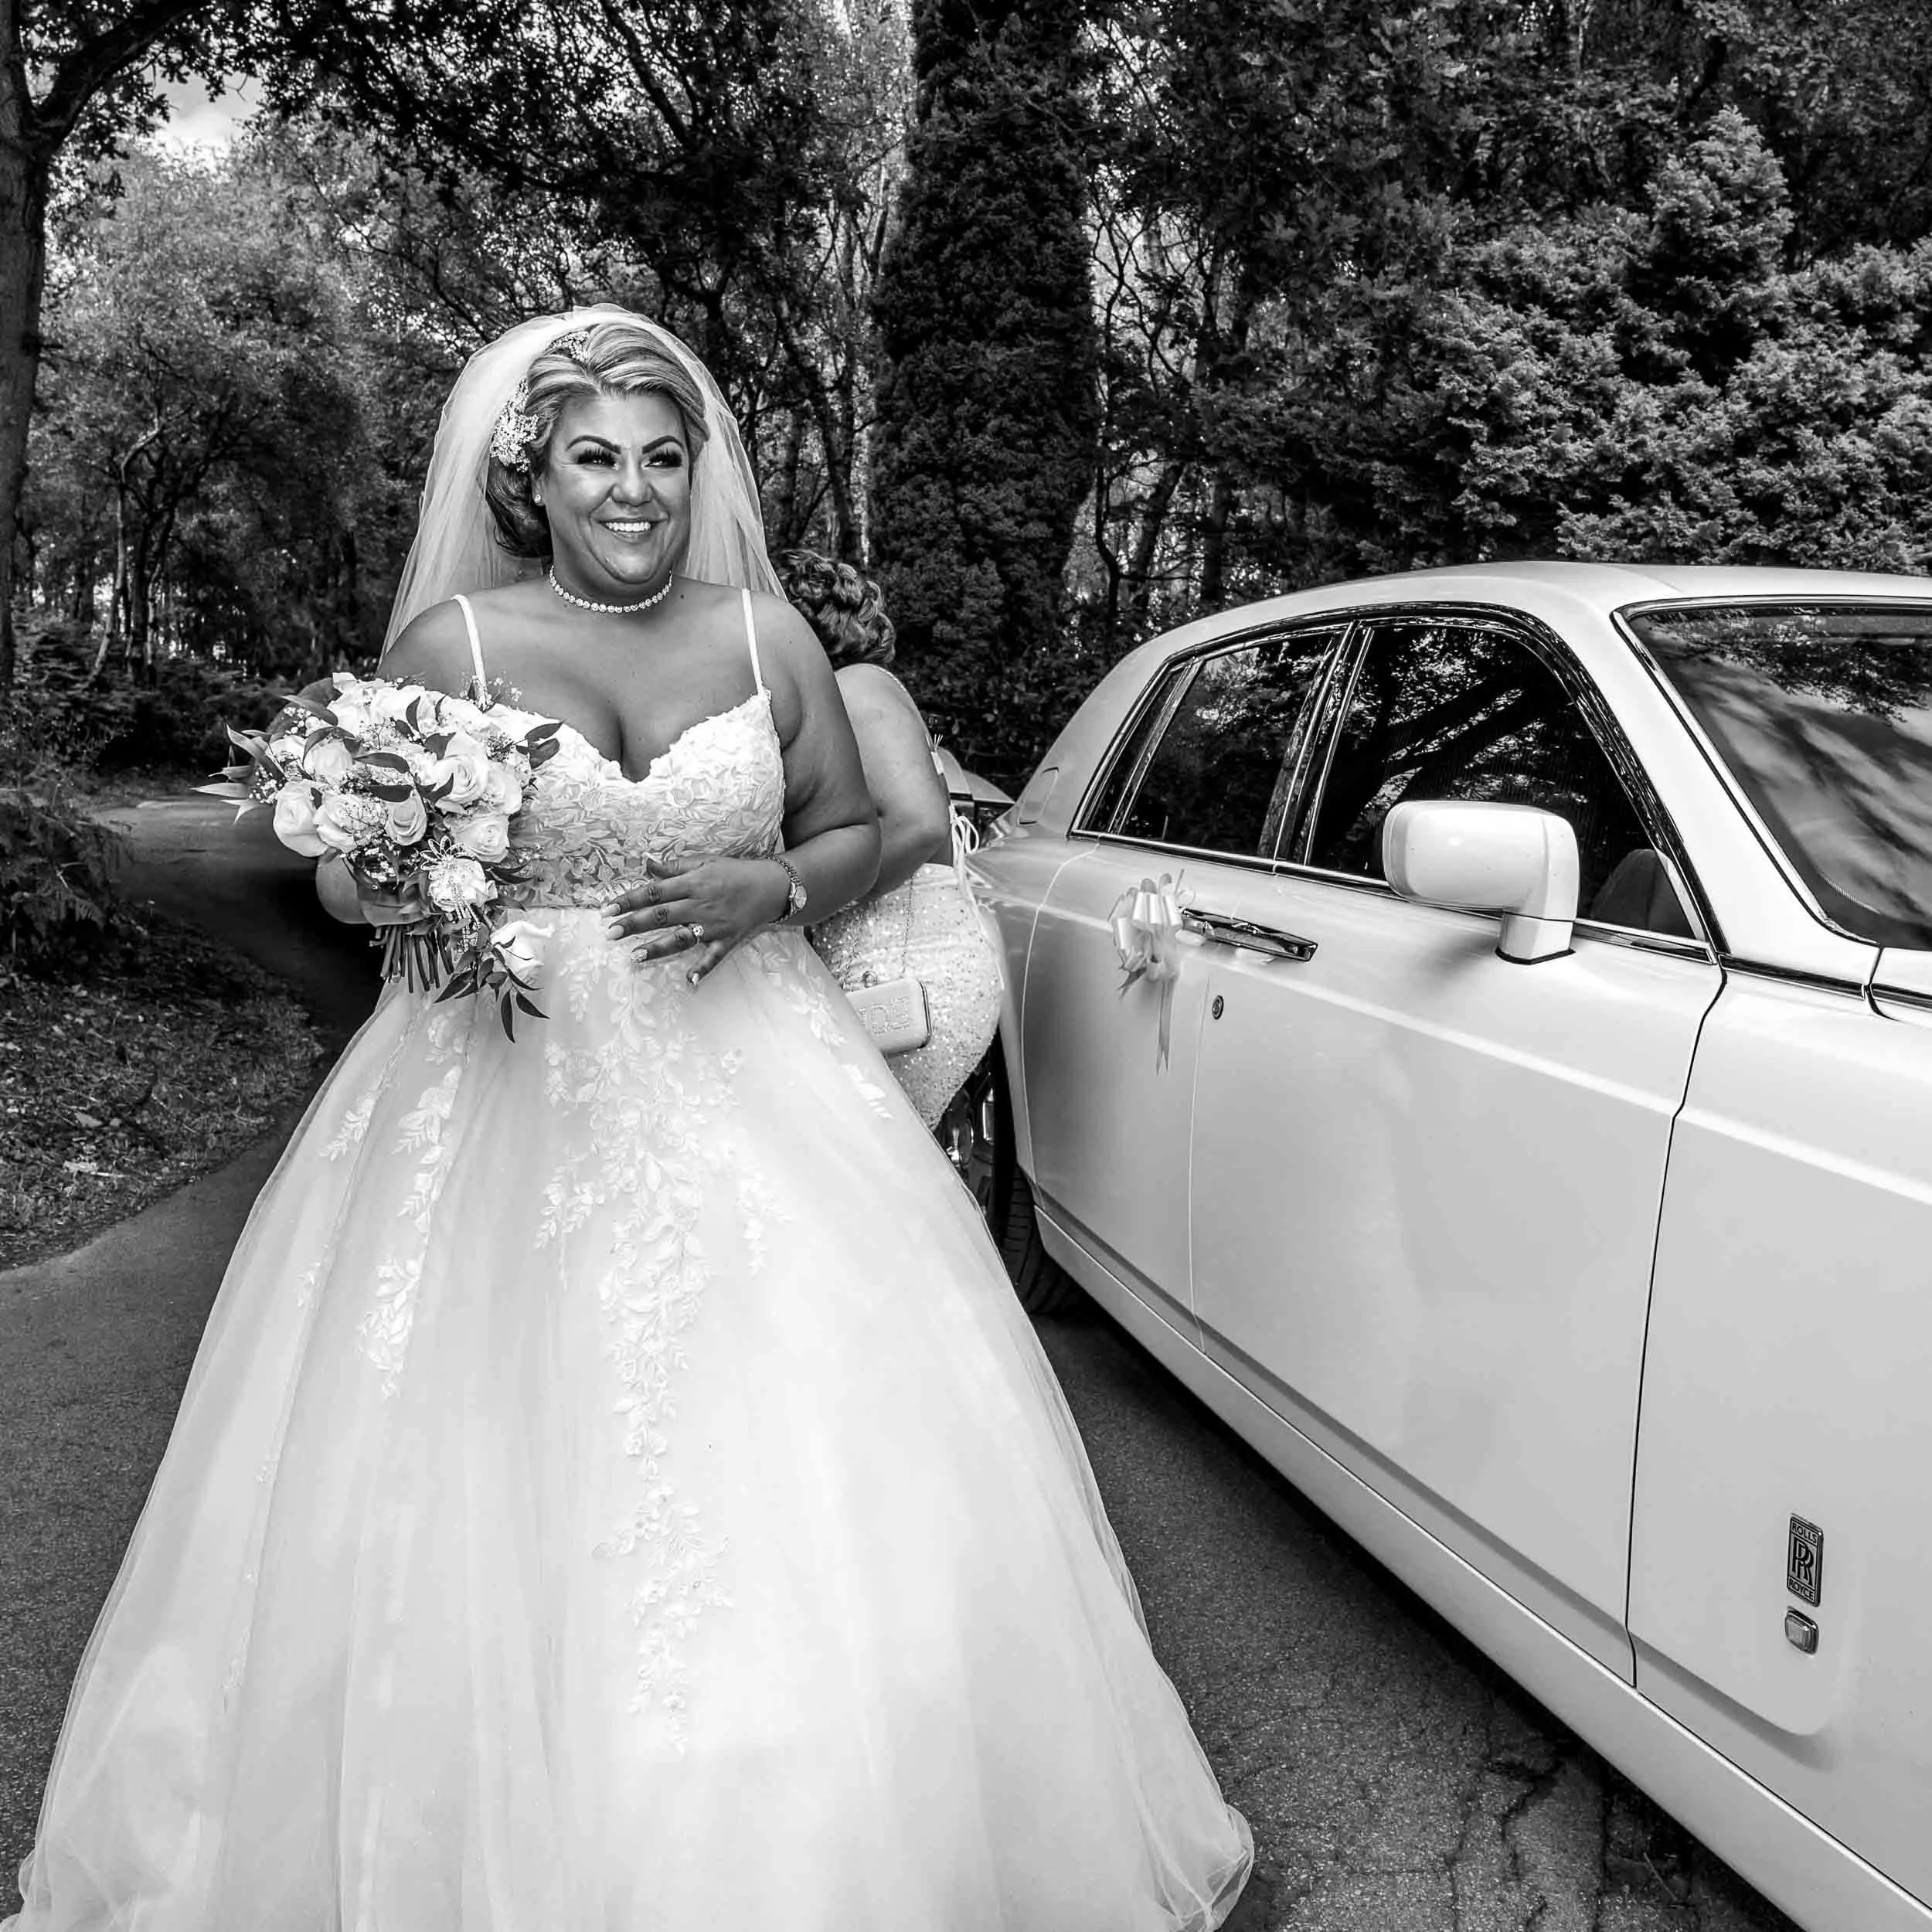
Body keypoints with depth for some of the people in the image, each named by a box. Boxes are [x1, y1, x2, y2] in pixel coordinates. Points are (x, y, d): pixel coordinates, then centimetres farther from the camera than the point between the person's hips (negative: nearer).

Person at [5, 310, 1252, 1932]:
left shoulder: (766, 633, 6)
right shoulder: (454, 642, 2)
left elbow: (854, 835, 14)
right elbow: (352, 873, 7)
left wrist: (766, 893, -7)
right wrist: (398, 885, -16)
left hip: (745, 1086, 2)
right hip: (512, 1096, -1)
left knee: (806, 1475, -2)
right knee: (497, 1491, -2)